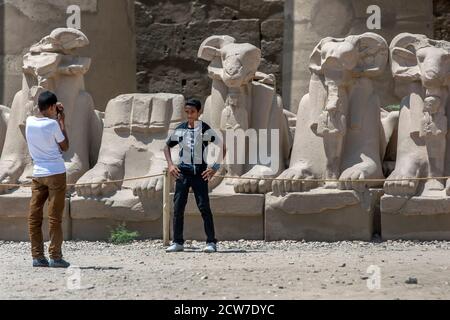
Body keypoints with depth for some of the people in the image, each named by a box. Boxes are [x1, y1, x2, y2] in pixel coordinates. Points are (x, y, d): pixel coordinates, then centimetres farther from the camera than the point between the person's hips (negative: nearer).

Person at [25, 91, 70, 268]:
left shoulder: (29, 122, 3)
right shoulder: (53, 124, -12)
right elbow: (65, 147, 0)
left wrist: (55, 117, 19)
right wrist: (62, 122, 3)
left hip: (37, 174, 5)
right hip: (55, 173, -5)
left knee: (34, 216, 5)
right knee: (55, 217, -2)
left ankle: (37, 256, 3)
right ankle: (55, 257, -4)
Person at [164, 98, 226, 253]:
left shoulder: (205, 130, -4)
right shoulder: (180, 129, 5)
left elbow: (222, 147, 0)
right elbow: (167, 146, 19)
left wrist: (215, 167, -7)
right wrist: (170, 165, 6)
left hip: (200, 172, -3)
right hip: (183, 171, 3)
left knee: (204, 207, -8)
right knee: (177, 207, 0)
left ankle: (211, 242, -6)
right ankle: (177, 242, 6)